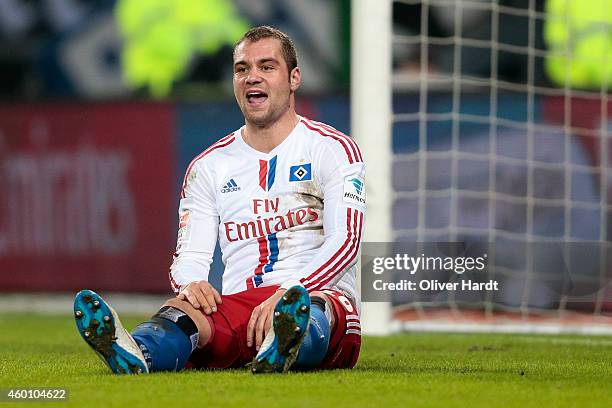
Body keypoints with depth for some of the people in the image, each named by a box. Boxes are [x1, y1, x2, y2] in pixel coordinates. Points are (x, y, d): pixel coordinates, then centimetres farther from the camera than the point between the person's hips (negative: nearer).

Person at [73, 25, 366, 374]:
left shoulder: (333, 149, 7)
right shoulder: (209, 166, 19)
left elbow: (345, 241, -7)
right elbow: (190, 255, 11)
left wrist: (284, 294, -25)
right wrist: (190, 284, -17)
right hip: (237, 304, 2)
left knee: (314, 308, -40)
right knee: (182, 308, -32)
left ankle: (283, 351, -76)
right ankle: (135, 354, -67)